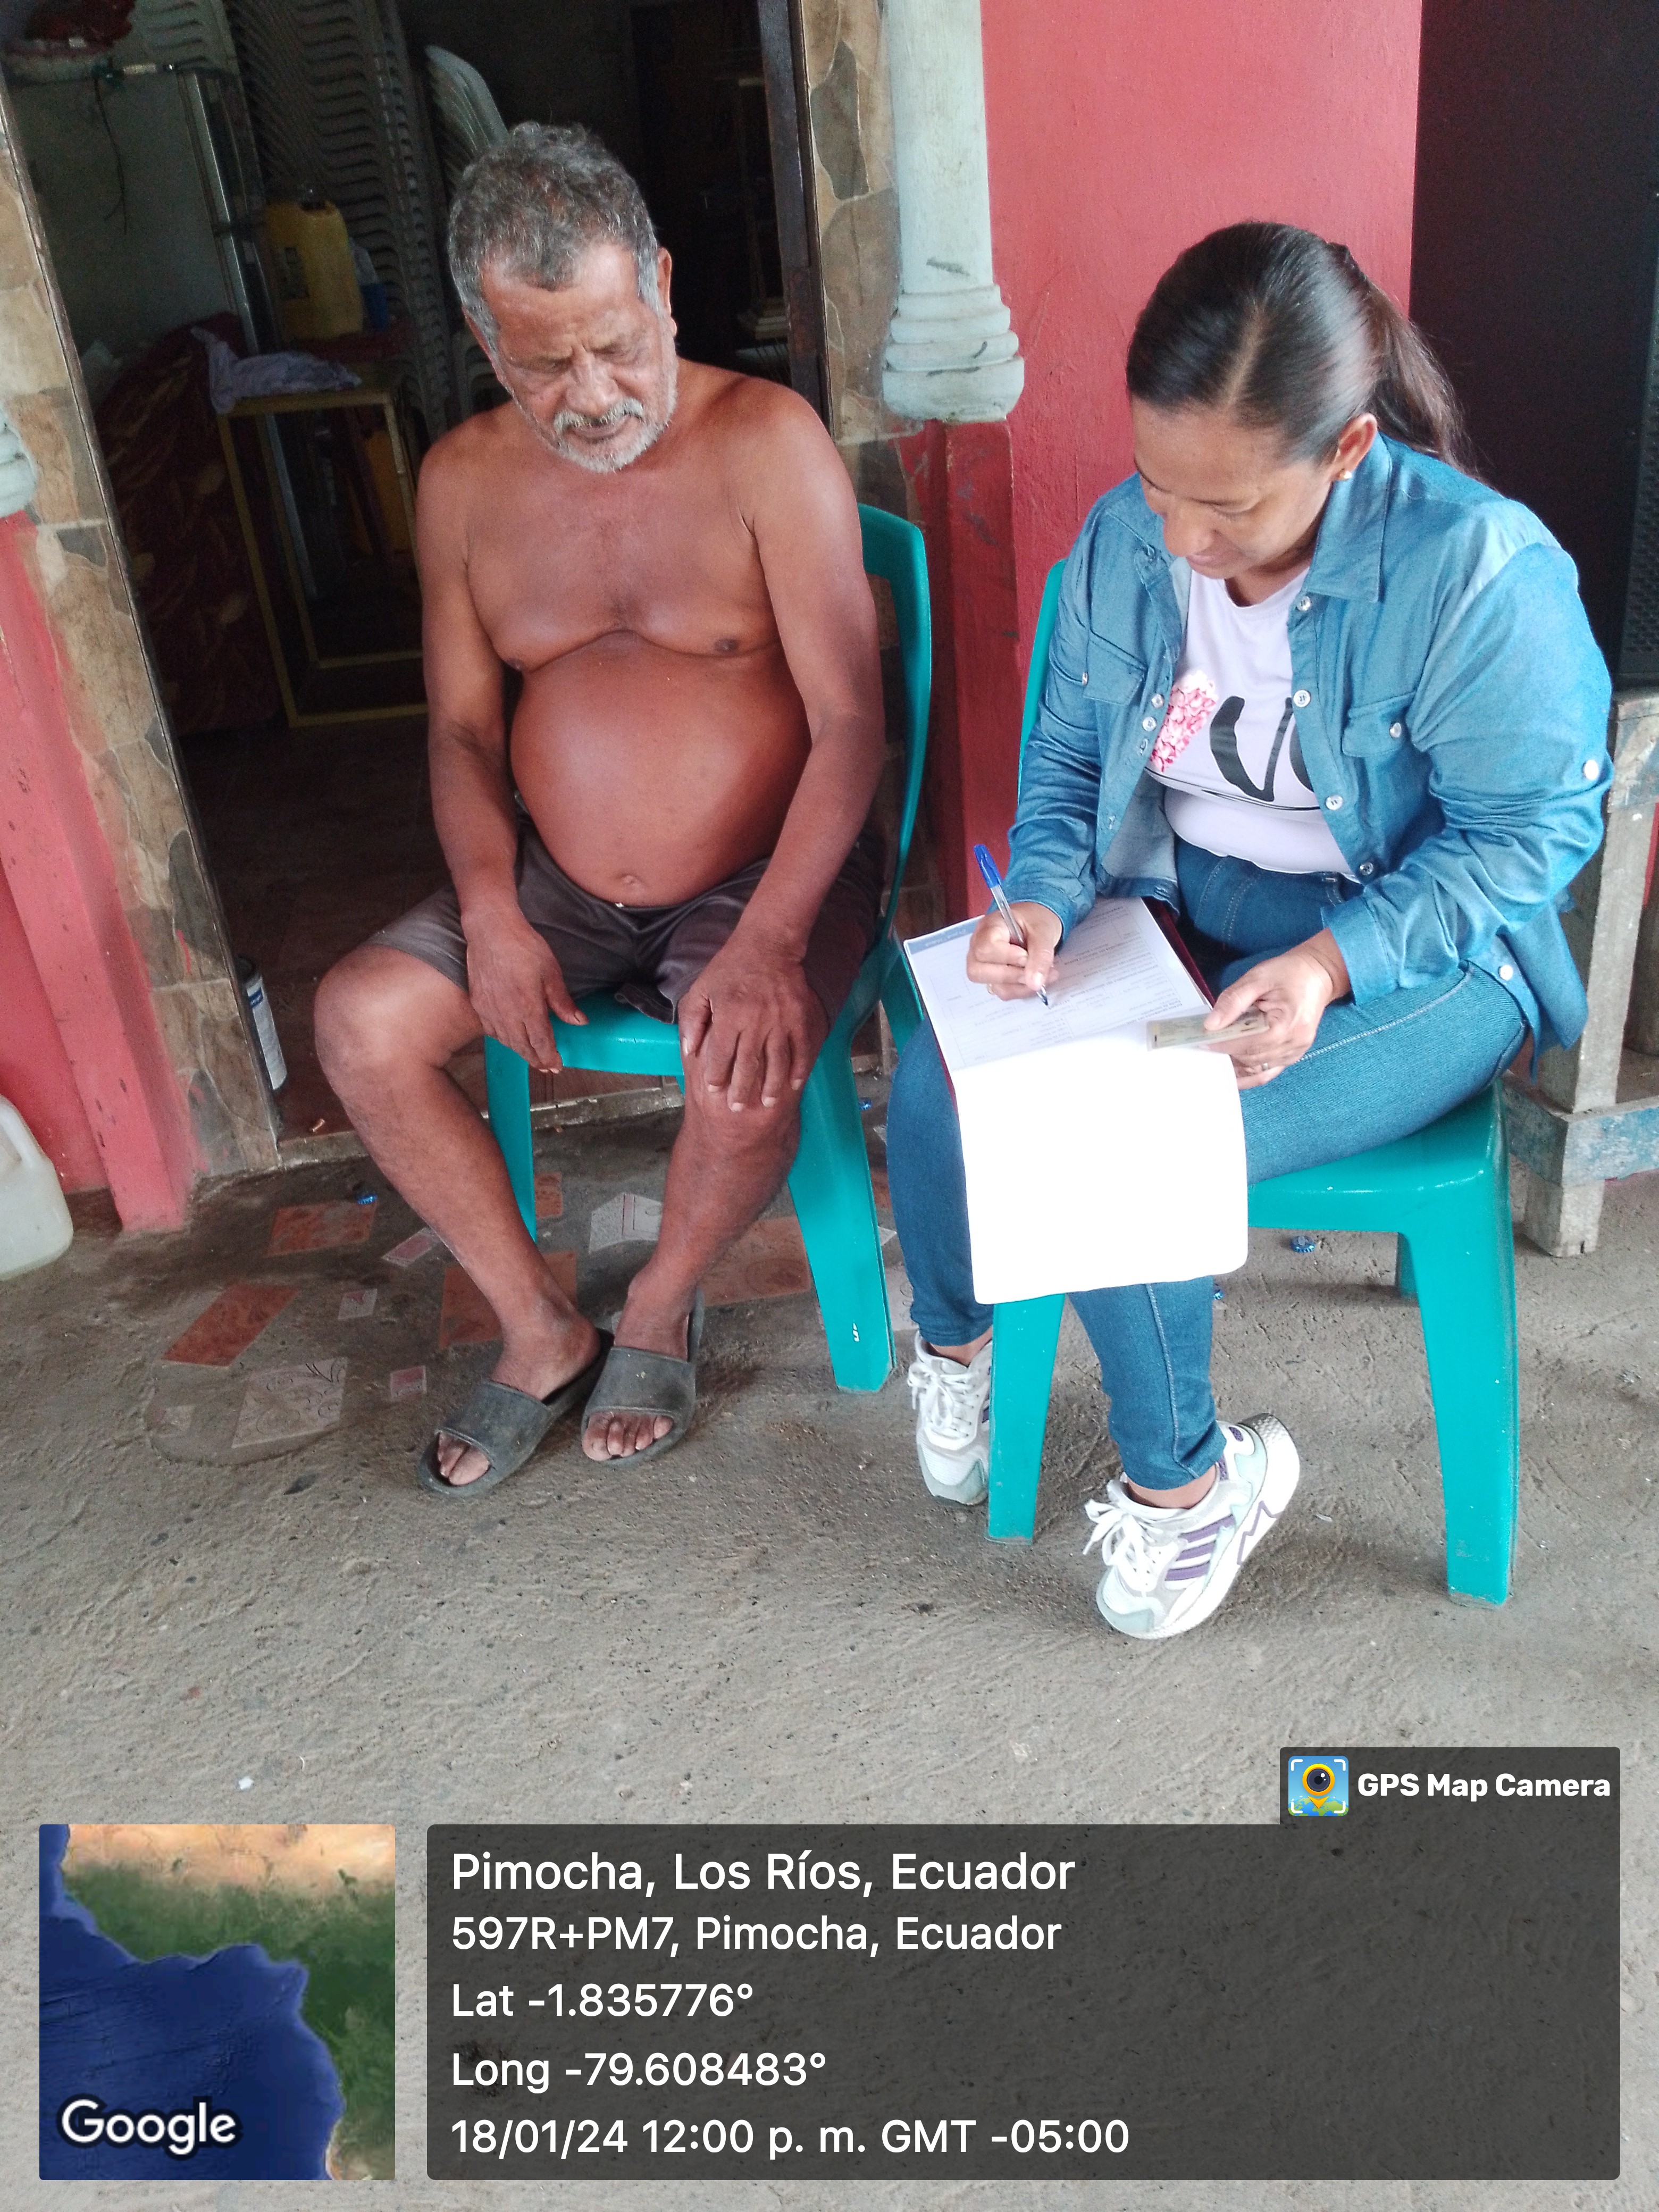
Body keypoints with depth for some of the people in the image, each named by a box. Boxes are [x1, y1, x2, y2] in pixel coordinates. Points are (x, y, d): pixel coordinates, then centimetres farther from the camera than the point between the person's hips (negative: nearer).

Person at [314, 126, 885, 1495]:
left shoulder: (766, 442, -13)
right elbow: (462, 728, 7)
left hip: (765, 875, -4)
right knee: (359, 1023, -13)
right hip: (557, 884, 5)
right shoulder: (464, 479, 1)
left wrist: (769, 940, -29)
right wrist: (491, 910, -10)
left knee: (745, 1081, -32)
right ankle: (540, 1328, 4)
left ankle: (663, 1306, 4)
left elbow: (851, 723, -17)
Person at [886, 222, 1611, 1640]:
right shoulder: (1124, 539, -3)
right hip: (1171, 912, 6)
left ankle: (1184, 1482, 1)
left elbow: (1533, 830, -15)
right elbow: (1070, 757, 6)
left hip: (1411, 949, -5)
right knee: (937, 1088, -17)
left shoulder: (1482, 571, -20)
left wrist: (1333, 962, -28)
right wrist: (1043, 897, -15)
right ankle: (956, 1343, 18)